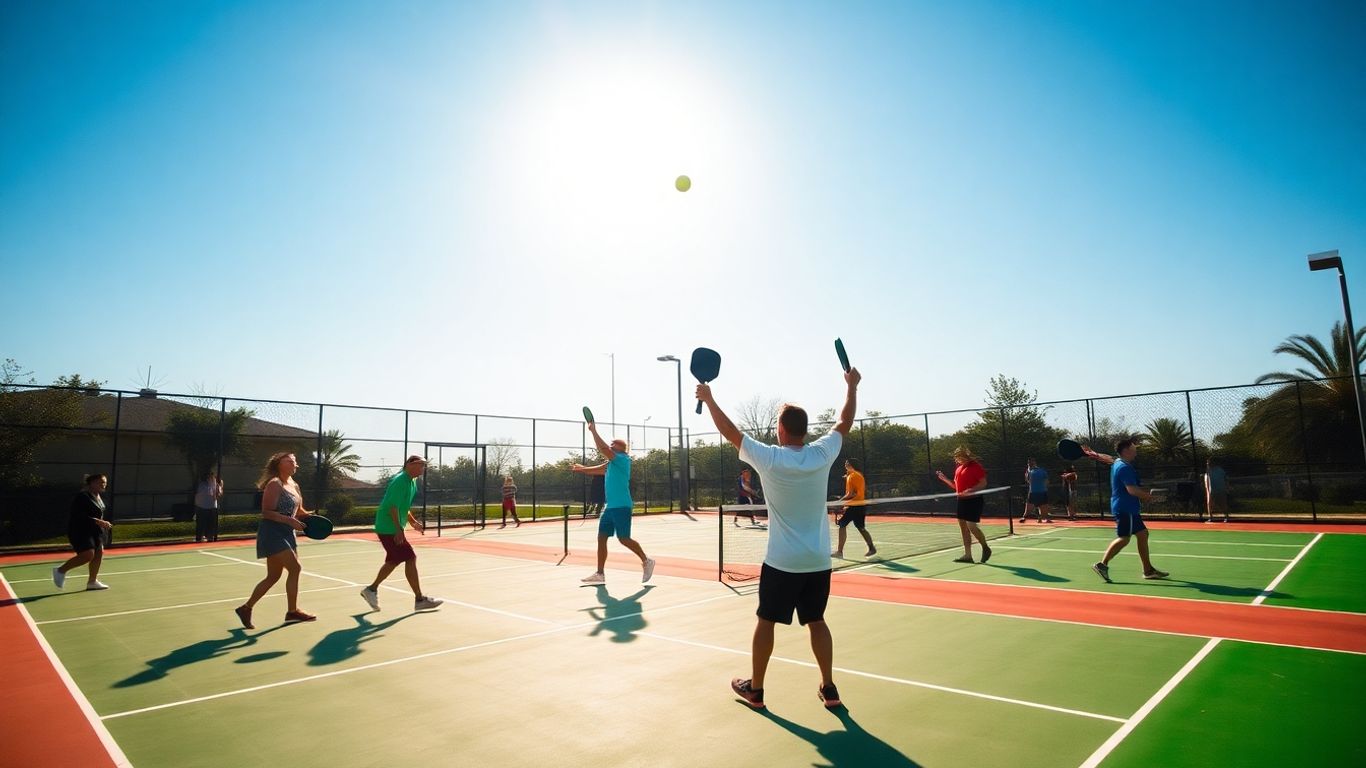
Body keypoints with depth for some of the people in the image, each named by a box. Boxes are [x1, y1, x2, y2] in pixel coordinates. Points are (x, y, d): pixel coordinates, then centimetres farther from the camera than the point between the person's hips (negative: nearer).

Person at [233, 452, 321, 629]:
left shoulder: (294, 485, 13)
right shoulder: (274, 485, -13)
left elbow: (298, 510, 22)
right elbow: (266, 513, -20)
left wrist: (308, 516, 2)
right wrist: (290, 520, -28)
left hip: (286, 534, 9)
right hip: (272, 533, -9)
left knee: (273, 576, 13)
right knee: (295, 568, -11)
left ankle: (246, 608, 25)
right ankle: (292, 611, 2)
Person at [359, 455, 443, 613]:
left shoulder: (412, 482, 12)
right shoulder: (400, 481, -18)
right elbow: (393, 507, -23)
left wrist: (413, 522, 14)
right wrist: (398, 529, -26)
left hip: (391, 528, 10)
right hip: (389, 528, -10)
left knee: (393, 560, 17)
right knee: (410, 558, -9)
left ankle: (372, 589, 31)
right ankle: (419, 599, -3)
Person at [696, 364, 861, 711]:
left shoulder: (769, 458, -15)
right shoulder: (822, 453, -7)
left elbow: (730, 431, -6)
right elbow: (845, 422, 9)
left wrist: (708, 399, 6)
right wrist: (852, 386, 22)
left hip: (781, 562, -3)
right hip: (818, 561, 4)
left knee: (766, 622, 10)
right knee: (816, 622, 16)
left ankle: (754, 688, 21)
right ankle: (829, 688, 21)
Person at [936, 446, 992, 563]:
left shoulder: (975, 466, -10)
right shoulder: (958, 468, 13)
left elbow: (983, 483, -13)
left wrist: (970, 490, -25)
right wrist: (944, 479, 6)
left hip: (973, 500, -8)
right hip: (961, 500, 8)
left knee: (971, 526, -12)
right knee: (963, 527, 7)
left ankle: (985, 548, 13)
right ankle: (967, 555, 13)